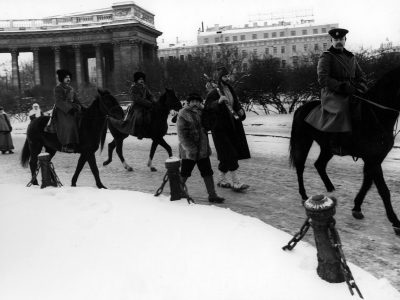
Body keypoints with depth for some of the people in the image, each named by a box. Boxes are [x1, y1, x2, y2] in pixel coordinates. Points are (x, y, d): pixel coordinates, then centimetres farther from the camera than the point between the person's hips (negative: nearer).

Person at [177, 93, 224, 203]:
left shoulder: (201, 112, 9)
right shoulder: (183, 115, -12)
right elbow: (182, 135, -16)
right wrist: (191, 149, -19)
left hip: (203, 150, 6)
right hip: (189, 151, -6)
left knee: (208, 173, 7)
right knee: (184, 174, 8)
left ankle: (212, 195, 15)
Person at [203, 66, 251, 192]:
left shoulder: (229, 89, 13)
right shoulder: (214, 92, -11)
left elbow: (236, 103, 21)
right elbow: (208, 106, -22)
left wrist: (240, 110, 1)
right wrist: (219, 101, -38)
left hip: (231, 126, 8)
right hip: (220, 127, -8)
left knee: (227, 155, 11)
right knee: (230, 154, -9)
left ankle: (221, 179, 24)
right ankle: (236, 182, -6)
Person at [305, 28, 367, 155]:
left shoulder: (351, 57, 21)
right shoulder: (326, 57, 1)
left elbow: (360, 75, 25)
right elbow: (323, 79, -12)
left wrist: (360, 86, 2)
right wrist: (342, 86, -21)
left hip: (350, 93, 7)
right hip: (331, 94, -7)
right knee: (341, 109, -35)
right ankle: (337, 145, -28)